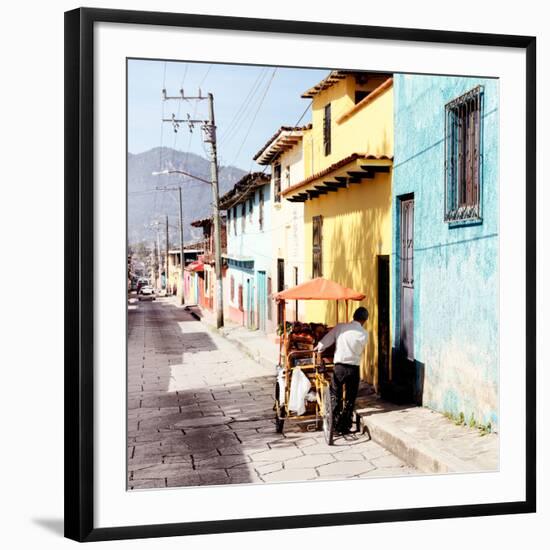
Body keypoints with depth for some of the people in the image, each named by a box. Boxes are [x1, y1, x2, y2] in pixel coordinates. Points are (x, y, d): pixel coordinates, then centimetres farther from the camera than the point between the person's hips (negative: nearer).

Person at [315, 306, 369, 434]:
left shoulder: (340, 327, -5)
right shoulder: (364, 334, -4)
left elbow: (324, 343, -4)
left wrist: (318, 349, 16)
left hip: (339, 366, 0)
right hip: (354, 368, 0)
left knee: (335, 395, 13)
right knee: (350, 398, 12)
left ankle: (335, 423, 10)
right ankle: (346, 426, 16)